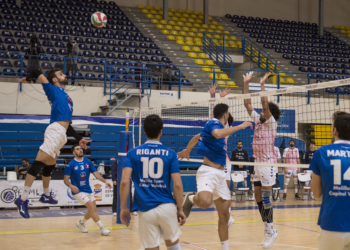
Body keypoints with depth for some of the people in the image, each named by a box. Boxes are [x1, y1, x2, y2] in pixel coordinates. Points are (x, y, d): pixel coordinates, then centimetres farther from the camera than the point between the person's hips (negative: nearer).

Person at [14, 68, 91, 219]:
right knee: (38, 163, -15)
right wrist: (28, 79, 19)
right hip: (55, 131, -9)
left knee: (49, 166, 22)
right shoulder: (54, 90, 5)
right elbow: (37, 73, -2)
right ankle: (23, 199, -18)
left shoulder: (65, 96, 27)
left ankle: (46, 195, 36)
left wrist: (79, 139, 27)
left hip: (61, 133, 9)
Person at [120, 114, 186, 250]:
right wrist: (180, 209, 7)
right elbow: (177, 184, -3)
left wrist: (123, 207, 1)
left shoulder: (133, 153, 3)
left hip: (145, 210, 0)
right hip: (167, 207, 0)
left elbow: (124, 181, -7)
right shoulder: (170, 154, 2)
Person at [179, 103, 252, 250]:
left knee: (224, 216, 9)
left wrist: (187, 150, 49)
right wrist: (240, 126, -25)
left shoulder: (215, 125, 18)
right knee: (205, 202, -36)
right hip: (208, 171, -9)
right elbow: (218, 134, -34)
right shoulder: (214, 123, -8)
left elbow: (197, 137, 34)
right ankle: (191, 198, -2)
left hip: (220, 174, 9)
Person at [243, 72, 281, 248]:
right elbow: (247, 104, 9)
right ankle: (268, 230, 15)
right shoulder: (258, 120, 10)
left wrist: (262, 85, -22)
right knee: (259, 199, 8)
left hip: (268, 164, -8)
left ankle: (271, 232, 1)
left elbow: (265, 104, -21)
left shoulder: (271, 123, -7)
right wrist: (246, 83, 4)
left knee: (266, 199, -7)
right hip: (257, 164, 8)